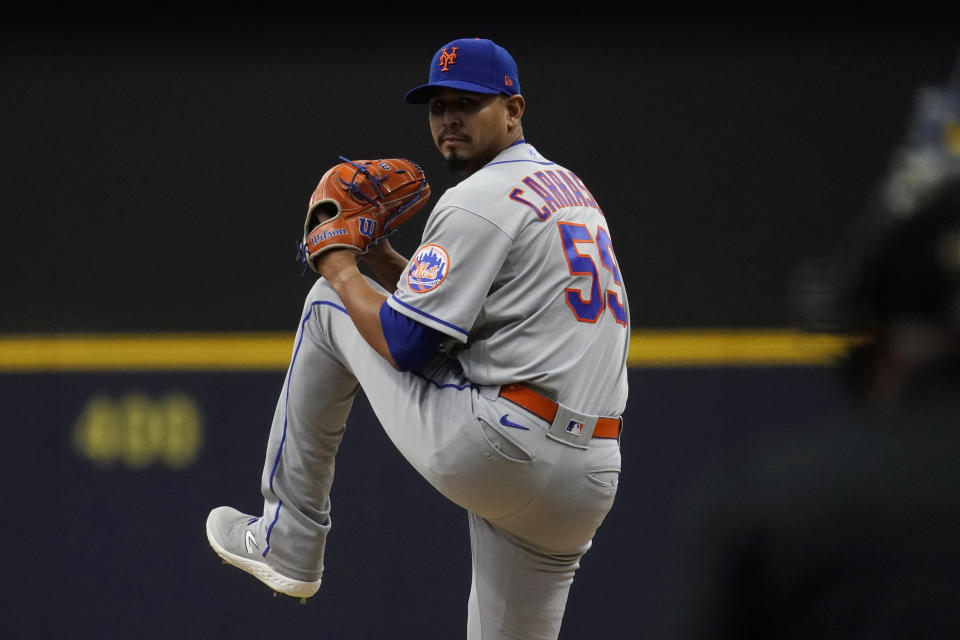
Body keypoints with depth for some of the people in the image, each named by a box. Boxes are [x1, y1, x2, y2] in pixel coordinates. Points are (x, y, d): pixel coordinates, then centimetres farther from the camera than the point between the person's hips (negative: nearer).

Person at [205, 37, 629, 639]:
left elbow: (403, 344, -10)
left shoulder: (478, 201, -7)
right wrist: (380, 257, 22)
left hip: (496, 450, -8)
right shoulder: (572, 189, 23)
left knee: (330, 304, 11)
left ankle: (288, 540, 18)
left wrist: (338, 264, 6)